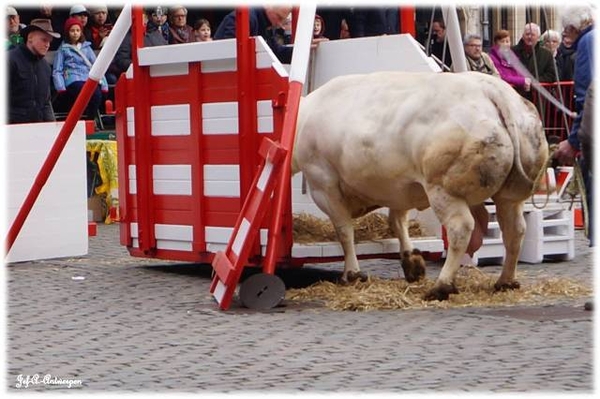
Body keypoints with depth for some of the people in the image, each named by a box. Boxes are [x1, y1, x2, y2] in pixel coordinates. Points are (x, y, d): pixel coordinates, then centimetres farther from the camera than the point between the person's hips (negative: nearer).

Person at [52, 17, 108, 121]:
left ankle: (90, 120, -18)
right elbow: (57, 71, 8)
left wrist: (103, 84, 7)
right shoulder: (63, 49, 15)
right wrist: (60, 87, -9)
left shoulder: (87, 47, 25)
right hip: (73, 80, -3)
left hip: (90, 79, 3)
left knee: (97, 93, -32)